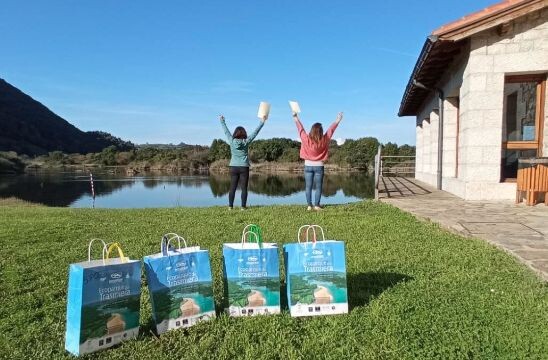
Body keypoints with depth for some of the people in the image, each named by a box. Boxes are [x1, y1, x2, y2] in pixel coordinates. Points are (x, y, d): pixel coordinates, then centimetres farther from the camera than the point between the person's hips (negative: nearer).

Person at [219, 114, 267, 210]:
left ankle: (230, 206, 6)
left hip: (234, 167, 2)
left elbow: (226, 131, 11)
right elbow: (255, 132, 0)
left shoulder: (231, 141, -2)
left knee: (232, 188, 6)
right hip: (244, 167, -2)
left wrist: (222, 121, 25)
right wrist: (262, 122, 7)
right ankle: (243, 206, 0)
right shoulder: (246, 142, -5)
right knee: (244, 188, 1)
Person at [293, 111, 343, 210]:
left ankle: (309, 205, 5)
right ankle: (316, 205, 3)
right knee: (318, 187, 6)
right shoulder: (323, 140, -11)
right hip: (318, 166, -1)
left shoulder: (306, 139, -11)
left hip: (308, 166, 1)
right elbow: (330, 130, 2)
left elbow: (301, 129, 2)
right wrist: (338, 121, 15)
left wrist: (296, 119, 17)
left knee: (308, 187, 5)